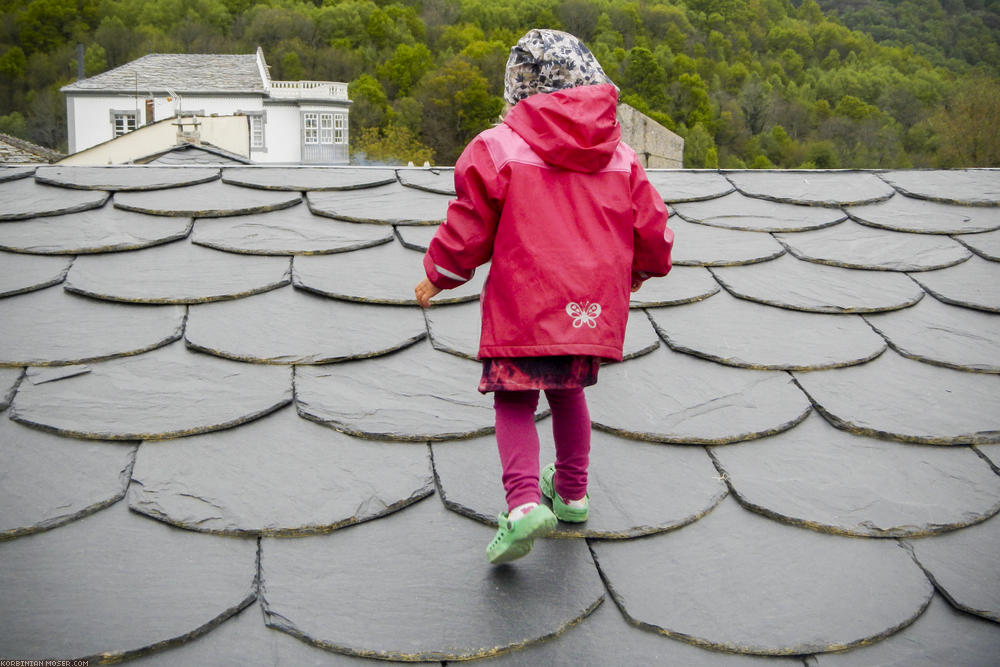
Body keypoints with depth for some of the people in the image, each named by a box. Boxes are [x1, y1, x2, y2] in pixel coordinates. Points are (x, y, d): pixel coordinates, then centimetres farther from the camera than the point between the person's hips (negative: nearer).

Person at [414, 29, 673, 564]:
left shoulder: (497, 149, -4)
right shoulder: (621, 158, 10)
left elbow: (467, 232, -3)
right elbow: (655, 234, 12)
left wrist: (436, 278, 15)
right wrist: (639, 271, 34)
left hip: (524, 307, -5)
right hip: (595, 309, 5)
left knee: (515, 403, 4)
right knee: (568, 392, 25)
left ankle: (524, 501, -17)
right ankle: (571, 490, 36)